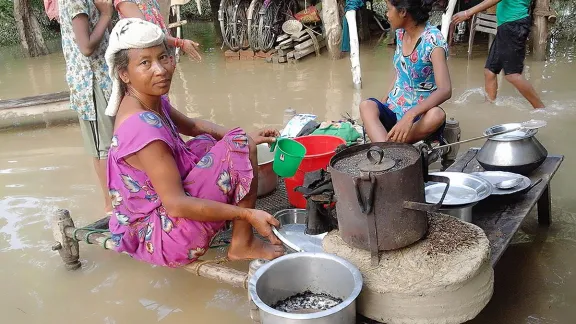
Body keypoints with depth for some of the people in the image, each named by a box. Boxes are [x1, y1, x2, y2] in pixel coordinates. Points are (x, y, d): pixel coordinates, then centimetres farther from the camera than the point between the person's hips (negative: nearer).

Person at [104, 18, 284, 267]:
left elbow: (192, 126, 18)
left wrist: (248, 137, 7)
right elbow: (176, 204, -28)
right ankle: (243, 245, -2)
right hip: (163, 239, -10)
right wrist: (247, 214, -25)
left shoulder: (153, 102, 0)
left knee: (206, 142, 26)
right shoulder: (143, 129, -28)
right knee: (239, 146, -16)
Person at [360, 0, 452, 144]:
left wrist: (410, 115, -42)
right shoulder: (400, 32, 3)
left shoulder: (433, 40, -17)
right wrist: (383, 103, 2)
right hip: (394, 110, 5)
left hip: (421, 116, -5)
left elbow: (445, 90, -28)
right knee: (367, 106, -26)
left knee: (436, 115, -38)